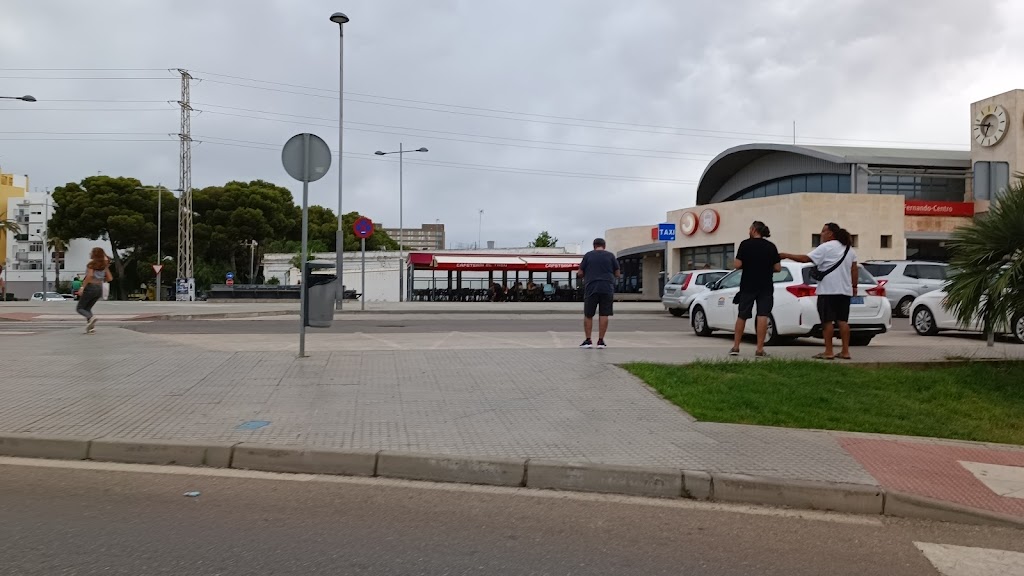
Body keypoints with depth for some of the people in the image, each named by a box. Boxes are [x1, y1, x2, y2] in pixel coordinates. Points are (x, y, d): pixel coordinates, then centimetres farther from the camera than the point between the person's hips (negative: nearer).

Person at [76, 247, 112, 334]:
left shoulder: (92, 264, -9)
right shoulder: (104, 265, 9)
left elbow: (89, 276, -22)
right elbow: (110, 278, 8)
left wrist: (82, 287, -19)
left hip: (90, 287, -7)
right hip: (99, 288, 7)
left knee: (79, 308, 4)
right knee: (87, 308, 17)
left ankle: (91, 318, -24)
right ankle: (91, 327, 3)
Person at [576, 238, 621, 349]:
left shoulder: (588, 255, 5)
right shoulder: (610, 256, 7)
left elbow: (580, 273, 5)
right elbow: (617, 274, 9)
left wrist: (583, 276, 26)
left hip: (591, 288, -1)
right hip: (607, 288, 1)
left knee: (588, 315, 7)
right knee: (604, 315, 4)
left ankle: (588, 340, 4)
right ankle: (601, 341, 4)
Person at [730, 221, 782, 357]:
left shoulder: (745, 244, -5)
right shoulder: (771, 246, 2)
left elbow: (737, 265, -11)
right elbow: (778, 268, 0)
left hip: (748, 286, -1)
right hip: (766, 286, 1)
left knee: (742, 316, 11)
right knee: (762, 316, -2)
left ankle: (735, 347, 16)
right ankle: (759, 350, -7)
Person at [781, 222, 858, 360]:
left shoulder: (826, 247, -9)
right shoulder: (849, 249, 14)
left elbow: (806, 258, -15)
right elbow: (854, 269, 12)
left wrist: (786, 255, -8)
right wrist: (854, 286, 16)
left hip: (828, 291, -7)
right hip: (845, 290, 7)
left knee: (827, 321, -2)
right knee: (843, 321, 9)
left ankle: (828, 351, -2)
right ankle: (845, 351, 7)